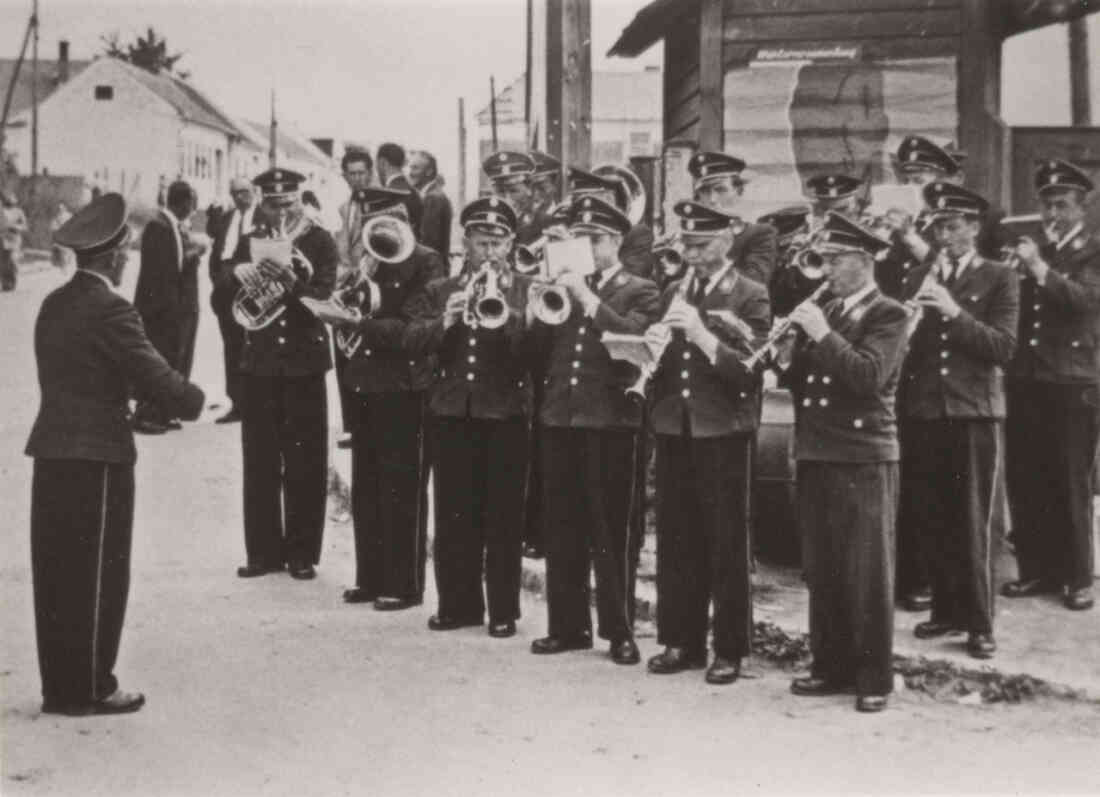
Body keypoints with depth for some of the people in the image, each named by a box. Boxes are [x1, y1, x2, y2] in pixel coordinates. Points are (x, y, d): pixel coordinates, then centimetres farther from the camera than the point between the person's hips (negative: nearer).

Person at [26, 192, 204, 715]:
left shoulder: (54, 305, 11)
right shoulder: (111, 312, -16)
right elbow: (157, 378, -16)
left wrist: (139, 405, 12)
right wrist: (197, 402, 2)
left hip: (51, 454, 8)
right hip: (97, 459, -8)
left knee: (56, 575, 13)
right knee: (97, 578, 3)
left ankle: (59, 686, 21)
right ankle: (89, 688, 10)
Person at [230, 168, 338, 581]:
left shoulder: (320, 242, 1)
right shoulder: (249, 243, 9)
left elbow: (323, 295, -10)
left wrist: (292, 281, -27)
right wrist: (239, 275, -18)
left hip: (304, 363, -2)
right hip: (259, 362, 3)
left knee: (305, 462, 0)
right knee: (259, 462, 5)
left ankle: (302, 553, 9)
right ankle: (263, 551, 13)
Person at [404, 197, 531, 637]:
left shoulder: (527, 290, 5)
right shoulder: (441, 290, 11)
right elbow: (414, 343, 0)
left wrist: (504, 313, -25)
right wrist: (444, 320, -18)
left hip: (505, 415, -2)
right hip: (451, 414, 3)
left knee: (504, 518, 1)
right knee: (453, 517, 6)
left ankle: (503, 610, 9)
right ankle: (458, 604, 17)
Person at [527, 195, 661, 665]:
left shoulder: (639, 292, 3)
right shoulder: (561, 287, 17)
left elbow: (636, 337, -17)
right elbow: (536, 352, 11)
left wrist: (586, 297, -18)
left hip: (611, 423, -5)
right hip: (558, 419, 5)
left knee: (611, 533, -2)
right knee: (561, 530, 8)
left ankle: (620, 631, 6)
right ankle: (569, 626, 17)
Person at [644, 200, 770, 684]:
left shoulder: (751, 296, -2)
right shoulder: (672, 294, 13)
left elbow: (752, 372, -13)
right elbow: (657, 363, 14)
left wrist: (703, 336, -23)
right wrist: (652, 347, -8)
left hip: (724, 433, -5)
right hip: (673, 429, 5)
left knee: (727, 546, 1)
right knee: (675, 541, 9)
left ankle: (730, 650, 10)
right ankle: (681, 642, 20)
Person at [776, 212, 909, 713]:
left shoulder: (888, 316, -5)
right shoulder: (822, 312, 15)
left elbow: (870, 375, -21)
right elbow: (801, 383, 16)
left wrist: (822, 334, -21)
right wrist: (788, 360, -4)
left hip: (864, 460, -7)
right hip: (814, 455, 7)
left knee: (868, 574, -2)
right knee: (821, 571, 11)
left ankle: (874, 678, 6)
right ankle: (832, 666, 22)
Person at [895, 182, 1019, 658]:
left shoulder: (999, 279, 3)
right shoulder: (917, 278, 14)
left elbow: (1004, 347, -8)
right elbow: (901, 340, 11)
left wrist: (954, 312, -18)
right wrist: (907, 326, -11)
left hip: (974, 412, -3)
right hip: (922, 411, 4)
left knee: (972, 524, -2)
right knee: (929, 520, 6)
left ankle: (979, 623, 6)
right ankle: (946, 609, 20)